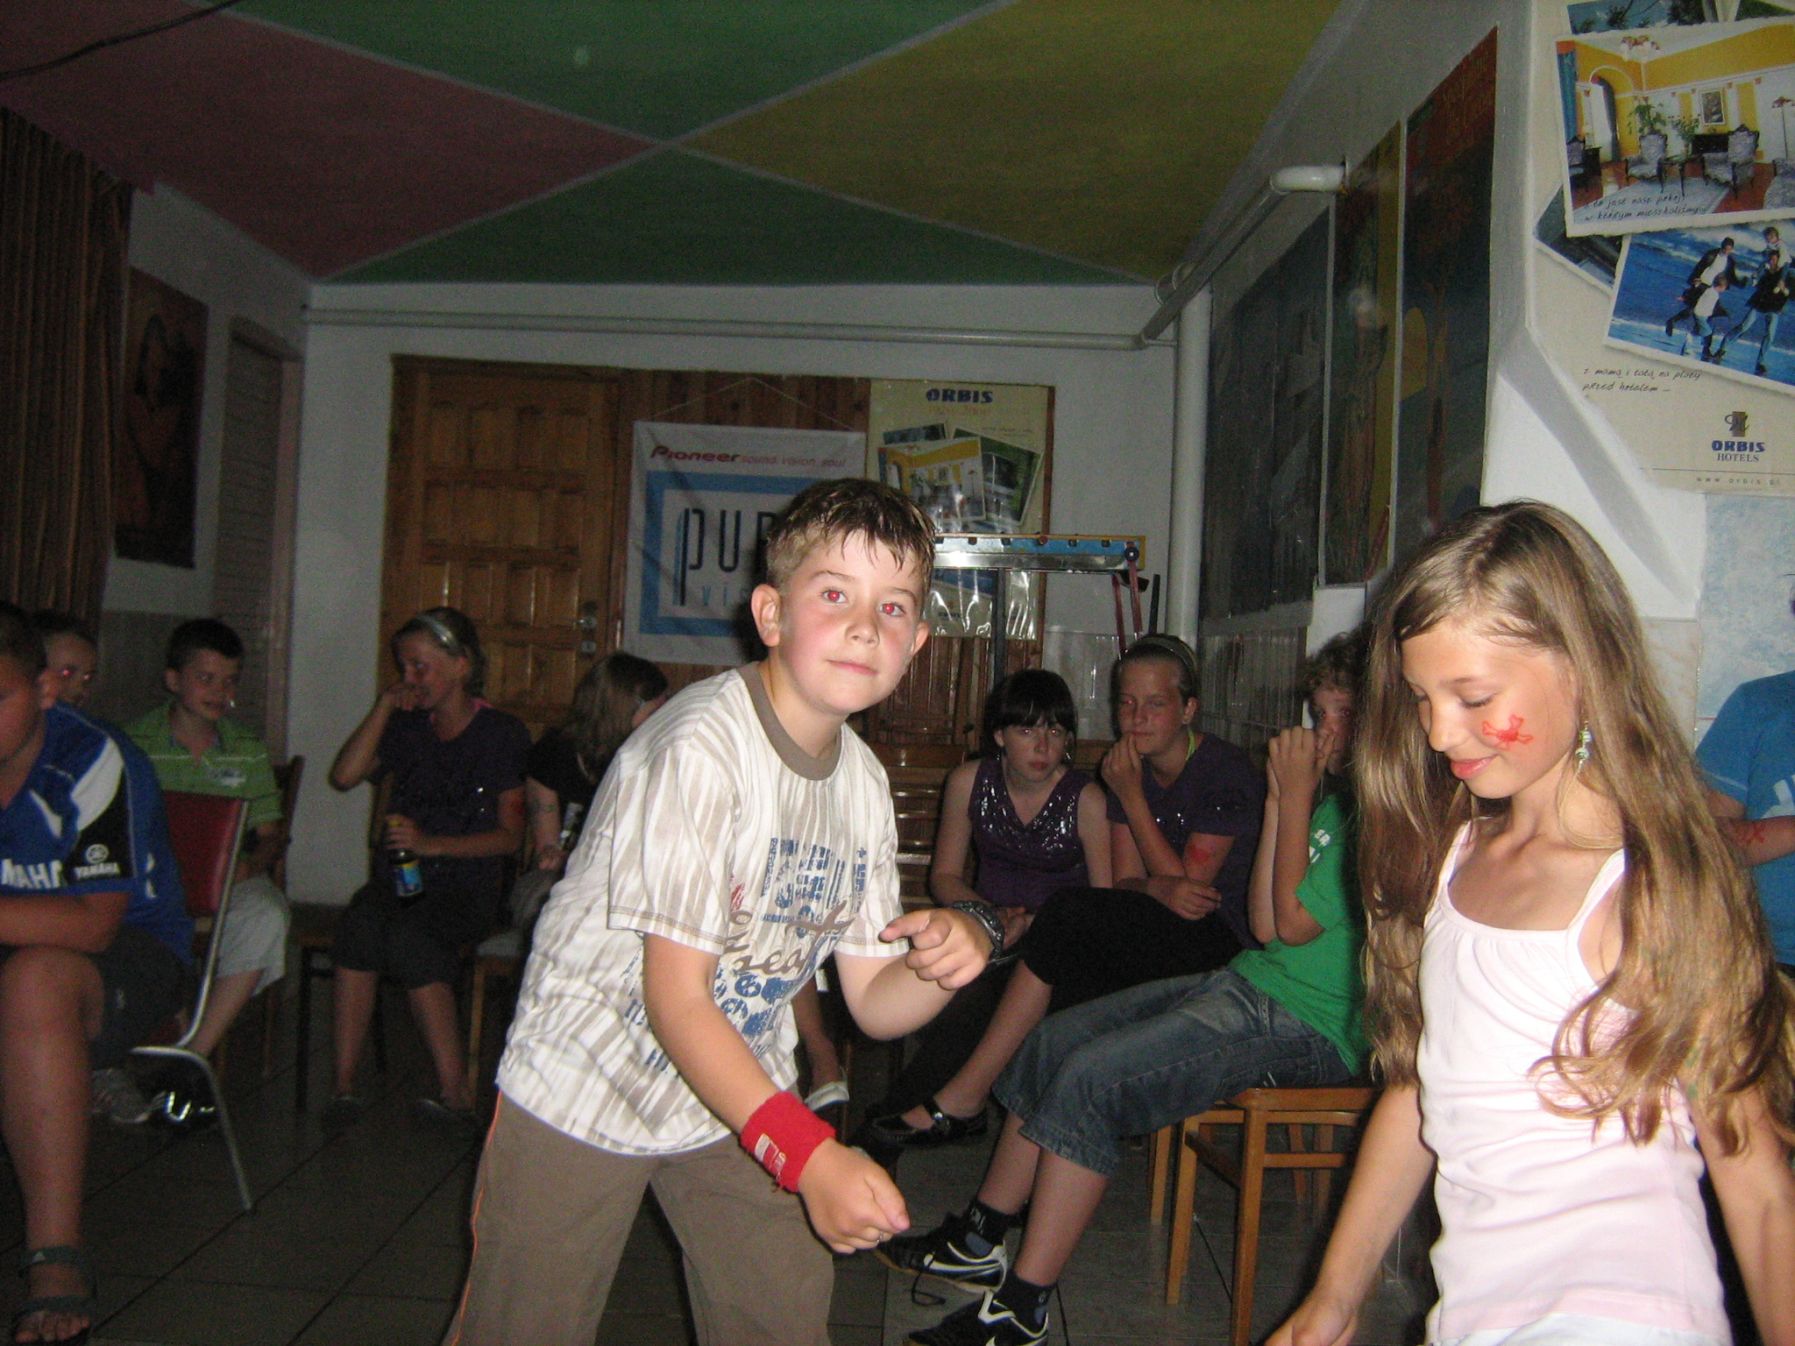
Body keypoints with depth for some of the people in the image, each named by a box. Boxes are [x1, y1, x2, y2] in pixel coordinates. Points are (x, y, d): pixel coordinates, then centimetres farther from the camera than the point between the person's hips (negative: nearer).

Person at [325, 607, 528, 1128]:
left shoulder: (503, 734, 3)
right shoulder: (407, 726, 17)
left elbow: (510, 836, -3)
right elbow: (344, 775, 2)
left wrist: (432, 844, -15)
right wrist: (384, 707, 2)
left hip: (467, 885, -3)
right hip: (397, 879, 4)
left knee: (408, 934, -33)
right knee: (360, 922, -30)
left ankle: (454, 1090, -26)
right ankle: (344, 1084, -27)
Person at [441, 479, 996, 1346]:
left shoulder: (863, 781, -3)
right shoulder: (700, 752, -26)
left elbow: (873, 1002, -1)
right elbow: (675, 1000, -26)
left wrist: (954, 955, -22)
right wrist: (807, 1153, -32)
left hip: (738, 1090, 6)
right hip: (585, 1090, -6)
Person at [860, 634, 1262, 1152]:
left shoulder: (1225, 770, -10)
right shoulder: (1131, 766, 8)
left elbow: (1188, 882, -12)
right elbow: (1124, 883, 4)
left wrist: (1131, 798, -13)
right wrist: (1161, 888, -20)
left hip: (1224, 946, -6)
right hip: (1159, 943, 6)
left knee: (1069, 912, -27)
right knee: (1058, 993, -24)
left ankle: (962, 1097, -22)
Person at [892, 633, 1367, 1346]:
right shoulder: (1337, 799, 14)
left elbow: (1289, 922, -19)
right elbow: (1265, 919, 7)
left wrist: (1296, 794, -12)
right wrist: (1281, 797, 3)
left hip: (1306, 1026, -10)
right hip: (1247, 985, 10)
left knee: (1089, 1078, -21)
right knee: (1051, 1042, 3)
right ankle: (978, 1241, 15)